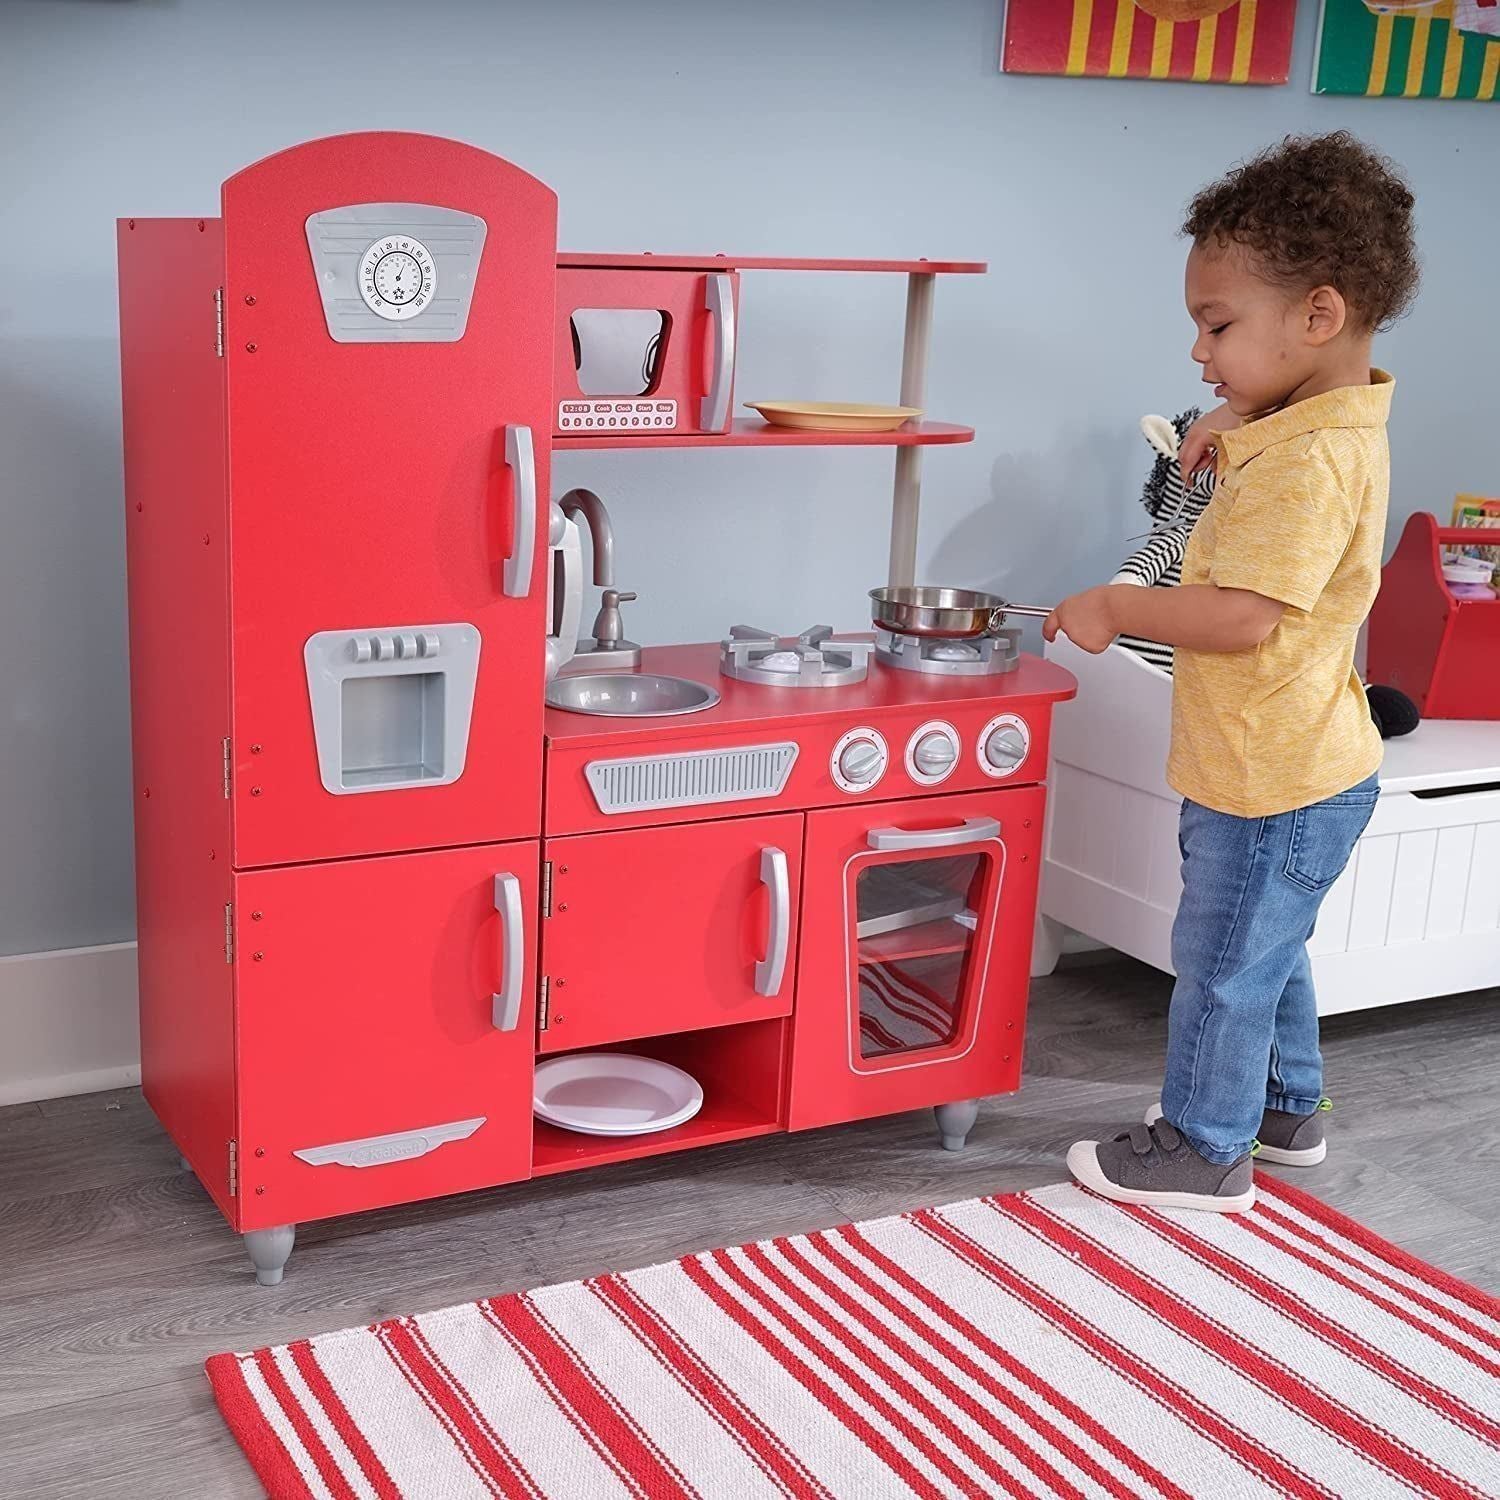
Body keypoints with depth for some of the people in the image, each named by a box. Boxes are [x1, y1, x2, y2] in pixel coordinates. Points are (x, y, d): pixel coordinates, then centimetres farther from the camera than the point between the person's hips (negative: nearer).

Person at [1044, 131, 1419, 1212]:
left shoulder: (1311, 463, -27)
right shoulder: (1332, 417, 5)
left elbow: (1241, 615, -33)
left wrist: (1118, 611, -20)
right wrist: (1238, 423, 9)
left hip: (1271, 784, -10)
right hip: (1293, 770, 10)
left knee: (1223, 965, 6)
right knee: (1266, 952, 26)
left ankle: (1206, 1151, 22)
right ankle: (1288, 1110, 43)